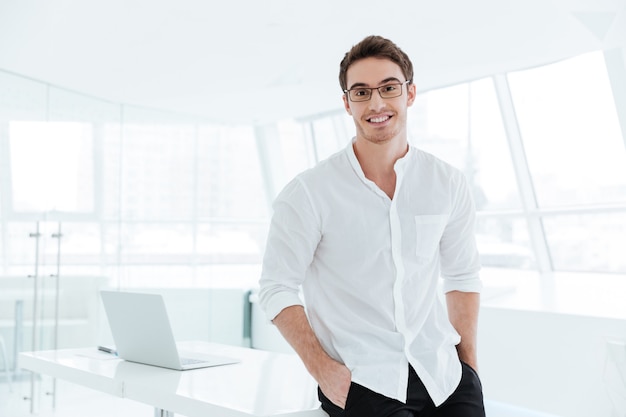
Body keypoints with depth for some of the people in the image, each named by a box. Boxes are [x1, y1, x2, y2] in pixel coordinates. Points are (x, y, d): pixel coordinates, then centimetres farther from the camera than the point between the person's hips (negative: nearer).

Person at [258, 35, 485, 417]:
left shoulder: (448, 184, 3)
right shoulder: (309, 193, -8)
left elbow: (462, 276, 13)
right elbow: (277, 288, -4)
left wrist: (469, 364, 10)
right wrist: (322, 370, -10)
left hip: (442, 372, 3)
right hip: (359, 381, -3)